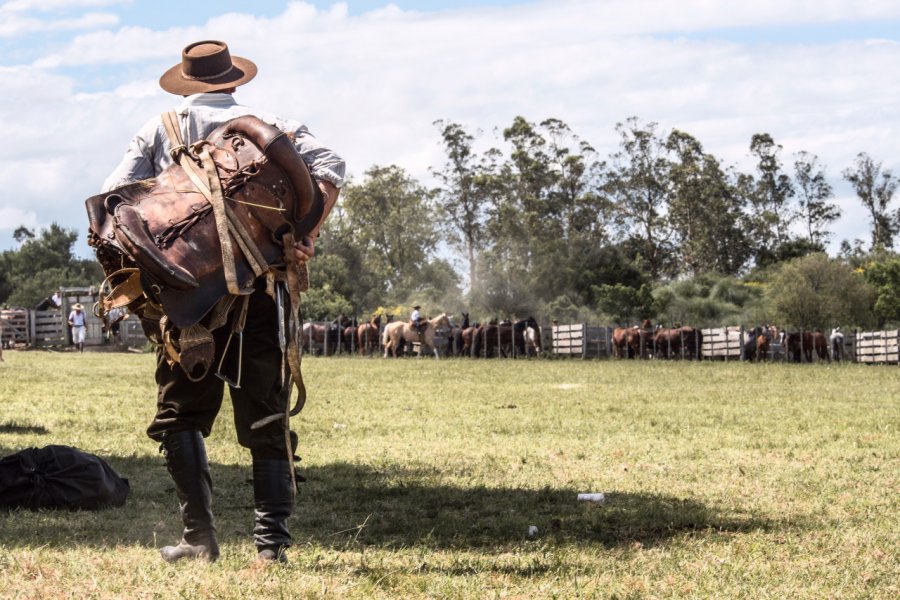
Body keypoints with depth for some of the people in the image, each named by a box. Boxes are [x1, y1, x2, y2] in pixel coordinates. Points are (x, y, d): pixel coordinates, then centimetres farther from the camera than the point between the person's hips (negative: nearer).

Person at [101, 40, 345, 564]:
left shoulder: (159, 131, 13)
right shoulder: (269, 125, 13)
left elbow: (114, 199, 1)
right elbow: (329, 167, -4)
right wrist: (305, 237, -9)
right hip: (257, 289, 1)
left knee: (181, 413, 10)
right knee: (266, 418, 8)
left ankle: (200, 535, 0)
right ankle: (273, 538, 0)